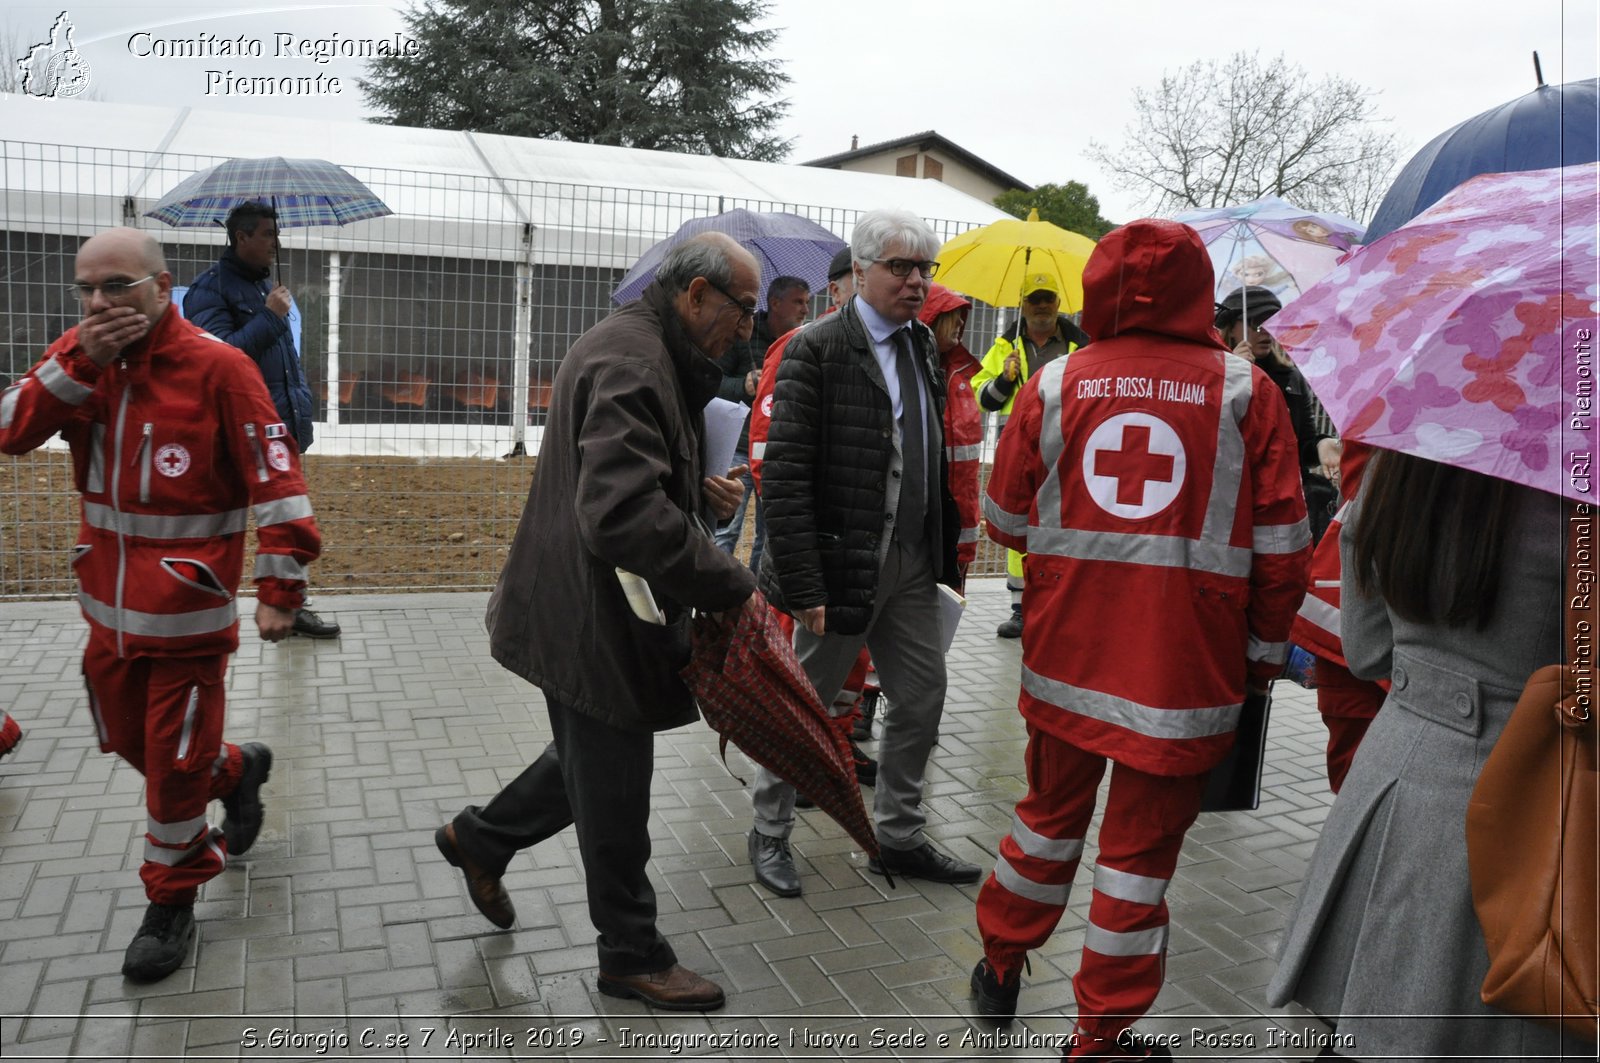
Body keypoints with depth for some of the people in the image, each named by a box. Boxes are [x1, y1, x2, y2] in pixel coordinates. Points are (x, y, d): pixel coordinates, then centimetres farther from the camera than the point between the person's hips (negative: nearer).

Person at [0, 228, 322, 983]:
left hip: (189, 614, -6)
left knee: (175, 763, 5)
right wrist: (80, 363, -20)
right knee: (130, 742, 20)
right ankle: (237, 770, 47)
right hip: (109, 608, 6)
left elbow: (276, 478, -16)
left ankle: (173, 902, 25)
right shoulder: (80, 357, 3)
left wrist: (280, 587, -18)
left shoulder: (216, 368, -15)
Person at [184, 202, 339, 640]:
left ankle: (289, 607, 23)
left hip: (280, 430, 8)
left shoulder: (267, 284, 17)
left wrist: (301, 415, 20)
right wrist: (269, 317, -22)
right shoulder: (211, 288, -10)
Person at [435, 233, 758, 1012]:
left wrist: (704, 493, 5)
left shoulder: (644, 352, 12)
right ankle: (632, 956, 23)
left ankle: (481, 838, 44)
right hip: (595, 619, -10)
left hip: (588, 613, 10)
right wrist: (731, 584, -26)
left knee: (592, 763, 26)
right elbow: (624, 517, -34)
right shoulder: (630, 363, -23)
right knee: (614, 800, 6)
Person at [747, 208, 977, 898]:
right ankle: (769, 833, 30)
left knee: (921, 700, 14)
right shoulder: (816, 349, -13)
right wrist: (803, 585, -21)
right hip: (843, 564, -7)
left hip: (912, 563, 7)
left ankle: (899, 839, 32)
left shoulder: (923, 346, 9)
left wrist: (943, 551, 6)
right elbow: (784, 475, -18)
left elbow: (934, 457, 12)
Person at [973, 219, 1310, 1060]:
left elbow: (1005, 521, 5)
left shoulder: (1053, 385, -1)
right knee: (1141, 847, 10)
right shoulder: (1246, 392, -5)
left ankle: (1000, 964, 39)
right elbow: (1281, 545, -4)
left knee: (1050, 813, 22)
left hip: (1065, 653, 3)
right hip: (1186, 670, -2)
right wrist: (1265, 649, 9)